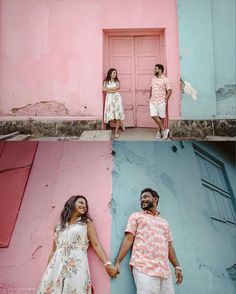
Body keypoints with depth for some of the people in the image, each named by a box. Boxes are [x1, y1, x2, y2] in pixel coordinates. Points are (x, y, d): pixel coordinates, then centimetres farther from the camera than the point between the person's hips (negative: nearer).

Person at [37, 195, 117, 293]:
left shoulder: (87, 223, 11)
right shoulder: (59, 226, 19)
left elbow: (96, 245, 2)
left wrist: (107, 264, -9)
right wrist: (47, 271, 14)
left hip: (77, 267, -2)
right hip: (56, 268, 3)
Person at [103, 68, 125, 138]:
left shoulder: (117, 81, 8)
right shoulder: (106, 81, 5)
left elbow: (117, 87, -12)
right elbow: (103, 89, -11)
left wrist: (108, 88, -8)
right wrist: (112, 90, -11)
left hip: (117, 98, 0)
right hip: (109, 98, 0)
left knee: (118, 114, -5)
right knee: (111, 113, -7)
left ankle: (116, 132, 0)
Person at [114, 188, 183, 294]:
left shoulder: (164, 222, 26)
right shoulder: (136, 216, 14)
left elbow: (169, 246, 22)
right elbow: (128, 239, 4)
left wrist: (177, 267, 11)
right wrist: (117, 262, -6)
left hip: (165, 270, 4)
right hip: (144, 269, -4)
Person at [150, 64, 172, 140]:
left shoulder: (165, 80, -8)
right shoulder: (153, 78, 10)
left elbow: (169, 91, -8)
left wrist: (165, 100, -14)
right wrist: (150, 97, 13)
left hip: (161, 102, -5)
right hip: (153, 101, 5)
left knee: (161, 117, 3)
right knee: (153, 116, -6)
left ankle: (159, 131, 18)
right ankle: (164, 130, 3)